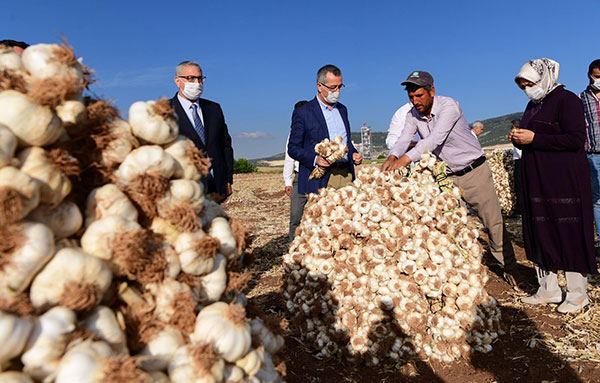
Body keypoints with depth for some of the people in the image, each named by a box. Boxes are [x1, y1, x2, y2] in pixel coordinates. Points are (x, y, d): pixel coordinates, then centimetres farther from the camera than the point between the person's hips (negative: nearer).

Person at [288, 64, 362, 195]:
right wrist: (315, 159, -19)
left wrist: (354, 154, 6)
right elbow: (293, 147, -3)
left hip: (346, 175, 5)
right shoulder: (302, 112, -1)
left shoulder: (342, 109, 19)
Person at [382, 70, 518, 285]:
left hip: (474, 170, -4)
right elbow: (403, 140, -9)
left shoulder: (449, 106, -21)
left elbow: (436, 138, -34)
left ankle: (509, 268, 21)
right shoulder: (413, 115, -3)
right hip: (447, 176, 5)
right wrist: (392, 157, -32)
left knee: (494, 223, 4)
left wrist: (406, 158, -44)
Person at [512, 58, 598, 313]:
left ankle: (577, 294, 12)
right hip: (537, 181, 8)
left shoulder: (566, 100, -8)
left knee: (570, 234, -2)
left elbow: (577, 139, -18)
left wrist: (533, 139, -20)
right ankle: (548, 290, 19)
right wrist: (518, 139, 4)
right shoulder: (533, 105, 17)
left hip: (565, 181, -8)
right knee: (539, 233, 8)